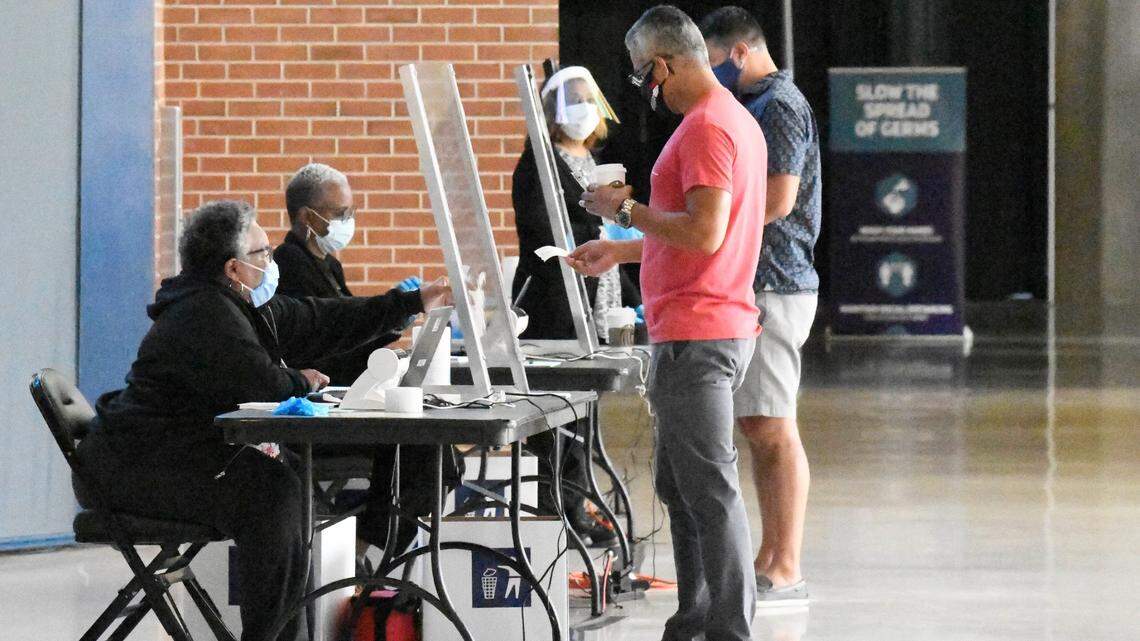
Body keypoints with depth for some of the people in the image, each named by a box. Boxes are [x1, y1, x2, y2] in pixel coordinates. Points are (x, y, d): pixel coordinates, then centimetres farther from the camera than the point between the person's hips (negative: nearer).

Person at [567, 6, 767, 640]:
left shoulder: (707, 128, -15)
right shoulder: (736, 118, 18)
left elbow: (705, 233, -24)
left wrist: (627, 209, -13)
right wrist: (623, 250, 28)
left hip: (697, 339, -11)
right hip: (713, 330, 11)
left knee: (709, 489, -9)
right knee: (679, 485, 15)